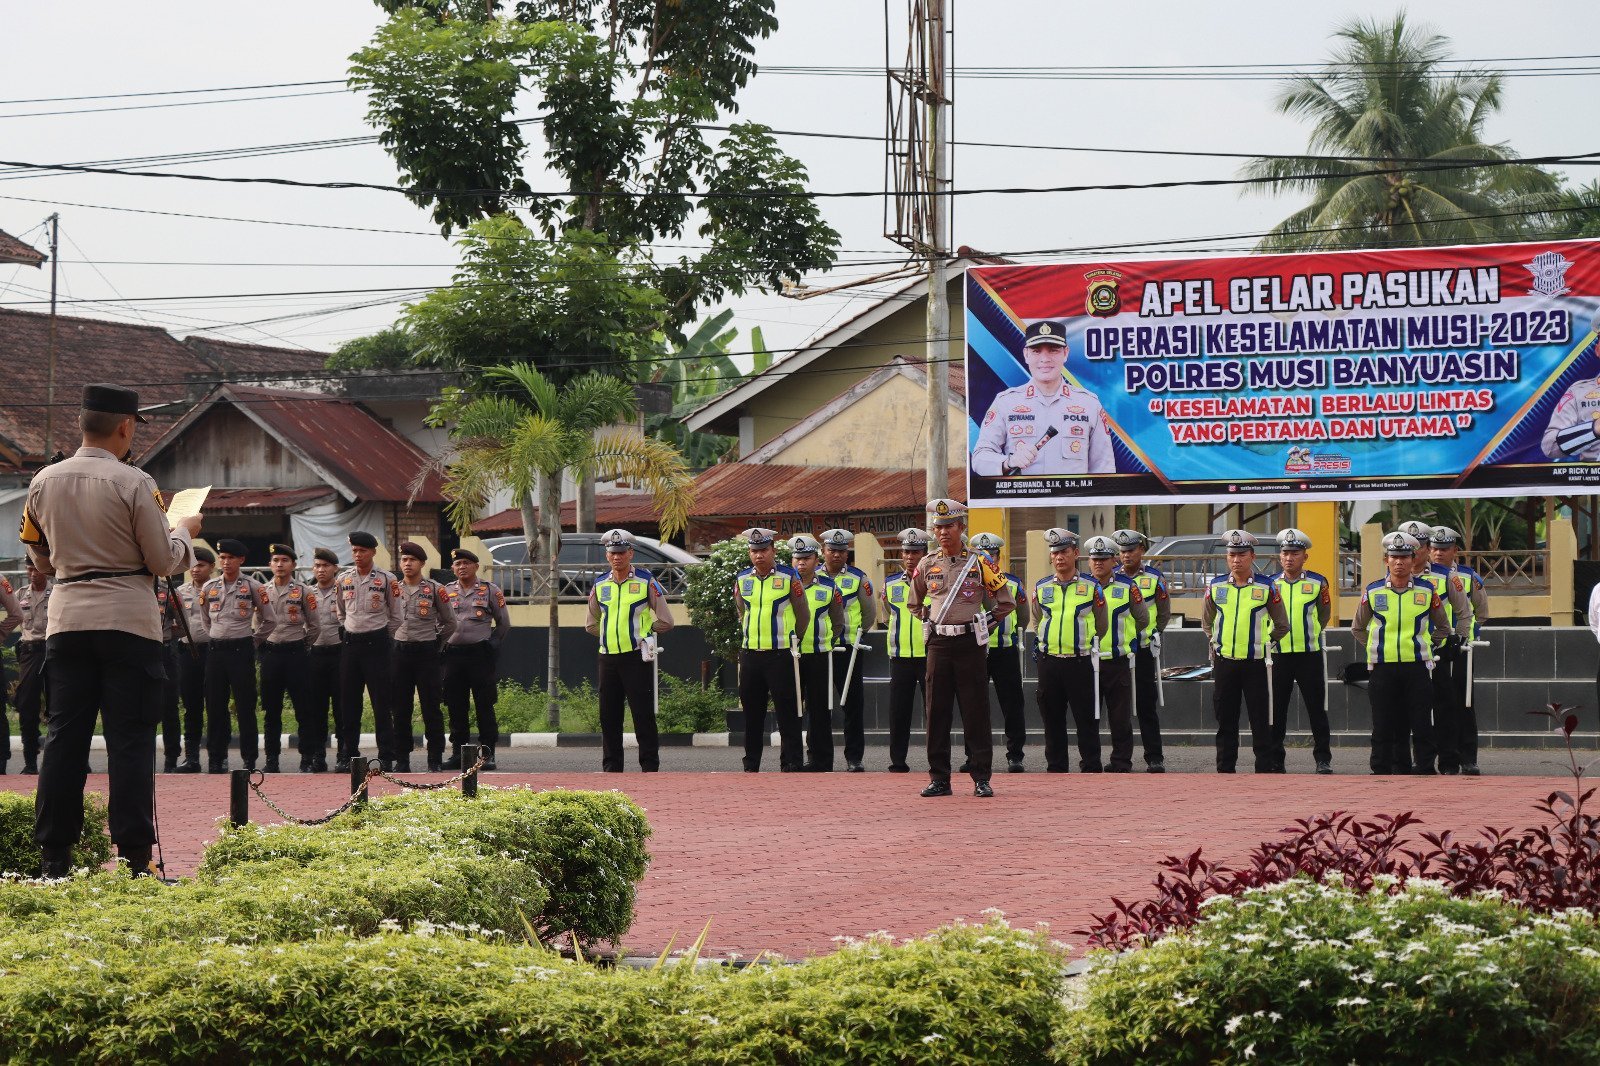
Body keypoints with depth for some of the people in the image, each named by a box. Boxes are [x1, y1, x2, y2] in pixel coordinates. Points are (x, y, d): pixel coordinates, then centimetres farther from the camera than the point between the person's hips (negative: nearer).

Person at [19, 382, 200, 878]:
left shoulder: (43, 483, 4)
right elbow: (163, 562, -6)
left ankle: (53, 855, 6)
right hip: (129, 623, -4)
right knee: (130, 739, -1)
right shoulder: (134, 483, -10)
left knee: (65, 736, 6)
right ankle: (134, 855, -3)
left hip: (66, 621, 4)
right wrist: (184, 531, 13)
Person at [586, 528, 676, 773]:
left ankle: (650, 767, -1)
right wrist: (613, 633, 12)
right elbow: (591, 625, 21)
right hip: (608, 658, 4)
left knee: (643, 714, -5)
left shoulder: (646, 582, -1)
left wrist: (642, 630, 5)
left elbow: (665, 621, 1)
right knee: (609, 716, 6)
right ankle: (611, 767, 13)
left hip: (637, 657, -4)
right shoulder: (600, 586, 11)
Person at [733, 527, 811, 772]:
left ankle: (792, 765, 1)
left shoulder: (789, 577, -4)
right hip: (750, 654, 4)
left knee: (787, 714, -2)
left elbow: (803, 616, 5)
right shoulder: (742, 580, 7)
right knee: (751, 713, 8)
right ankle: (751, 766, 15)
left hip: (780, 655, -4)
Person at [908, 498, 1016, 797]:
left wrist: (984, 624, 3)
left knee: (976, 713, -2)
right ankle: (939, 778, 9)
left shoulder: (979, 563, 0)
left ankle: (981, 778, 2)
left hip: (970, 644, -3)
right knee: (937, 712, 3)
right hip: (938, 645, 3)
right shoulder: (927, 565, 9)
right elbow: (914, 604, 24)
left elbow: (1007, 602, 6)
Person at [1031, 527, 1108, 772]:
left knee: (1086, 716, -1)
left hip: (1080, 660, -3)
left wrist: (1086, 643, 10)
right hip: (1049, 661, 3)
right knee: (1052, 717, 6)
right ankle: (1056, 766, 13)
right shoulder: (1041, 587, 9)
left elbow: (1102, 626, 11)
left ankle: (1091, 766, 4)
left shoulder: (1091, 586, 2)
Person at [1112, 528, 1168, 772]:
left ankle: (1154, 758, 3)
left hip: (1143, 649, -2)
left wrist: (1150, 633, 5)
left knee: (1147, 706, 0)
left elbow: (1164, 612, 10)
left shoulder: (1155, 578, 1)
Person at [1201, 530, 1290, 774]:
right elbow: (1206, 622, 19)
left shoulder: (1266, 587, -3)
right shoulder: (1216, 586, 4)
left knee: (1260, 720, -1)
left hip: (1255, 663, -3)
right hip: (1224, 662, 3)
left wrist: (1262, 643, 8)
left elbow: (1281, 626, 7)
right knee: (1225, 720, 8)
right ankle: (1225, 770, 13)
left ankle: (1266, 769, 3)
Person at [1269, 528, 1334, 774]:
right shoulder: (1270, 583, 4)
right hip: (1279, 654, 2)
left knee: (1317, 708, 2)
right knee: (1275, 710, 4)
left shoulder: (1317, 583, 0)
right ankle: (1274, 759, 12)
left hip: (1310, 653, -2)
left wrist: (1308, 634, 11)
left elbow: (1324, 614, 11)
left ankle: (1323, 759, 8)